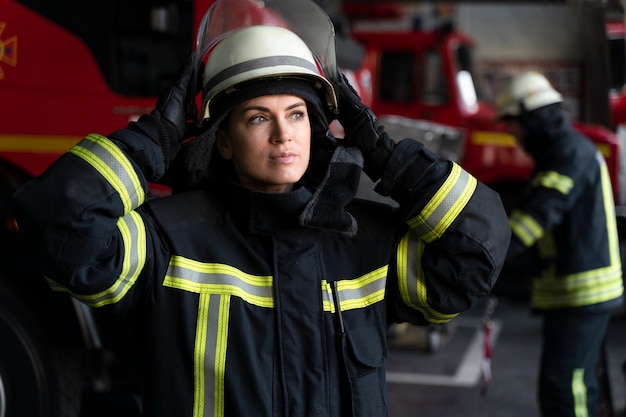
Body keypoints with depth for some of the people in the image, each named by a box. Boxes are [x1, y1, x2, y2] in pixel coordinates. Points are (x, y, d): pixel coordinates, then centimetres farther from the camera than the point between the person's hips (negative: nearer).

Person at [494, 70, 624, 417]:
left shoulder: (569, 152, -17)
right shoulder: (566, 149, 17)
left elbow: (539, 210, -28)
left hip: (579, 292, -11)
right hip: (581, 289, 11)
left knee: (561, 388, -9)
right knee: (576, 382, 19)